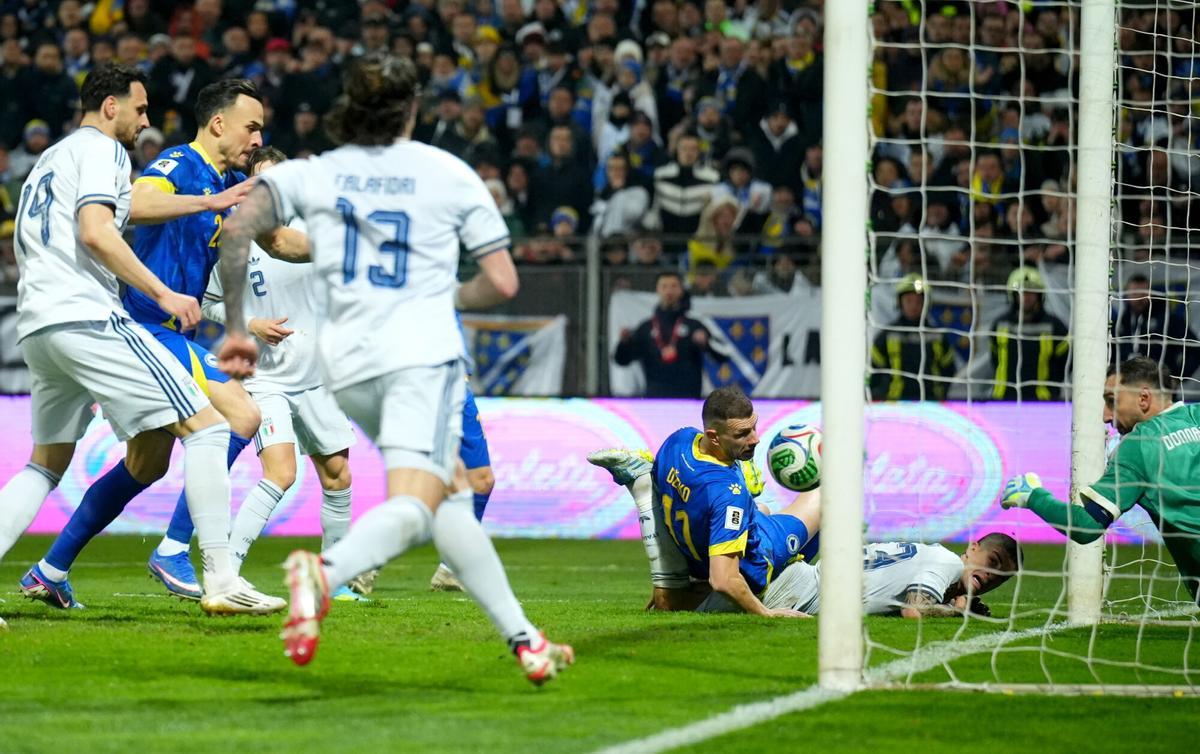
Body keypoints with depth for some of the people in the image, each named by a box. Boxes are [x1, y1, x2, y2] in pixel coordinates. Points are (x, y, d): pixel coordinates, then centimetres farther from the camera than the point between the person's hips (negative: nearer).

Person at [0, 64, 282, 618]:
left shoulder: (50, 159, 27)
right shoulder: (101, 150, -2)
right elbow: (95, 233, -17)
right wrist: (162, 294, -15)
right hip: (86, 317, -9)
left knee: (46, 465, 20)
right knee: (206, 425, -9)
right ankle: (221, 581, -17)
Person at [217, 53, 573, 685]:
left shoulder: (312, 174, 12)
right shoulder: (450, 174, 8)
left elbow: (238, 228, -3)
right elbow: (501, 282, 8)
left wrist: (236, 328, 3)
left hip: (346, 360, 5)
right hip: (423, 353, -5)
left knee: (450, 493, 18)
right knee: (412, 506, -19)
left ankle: (522, 638, 15)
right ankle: (326, 571, -51)